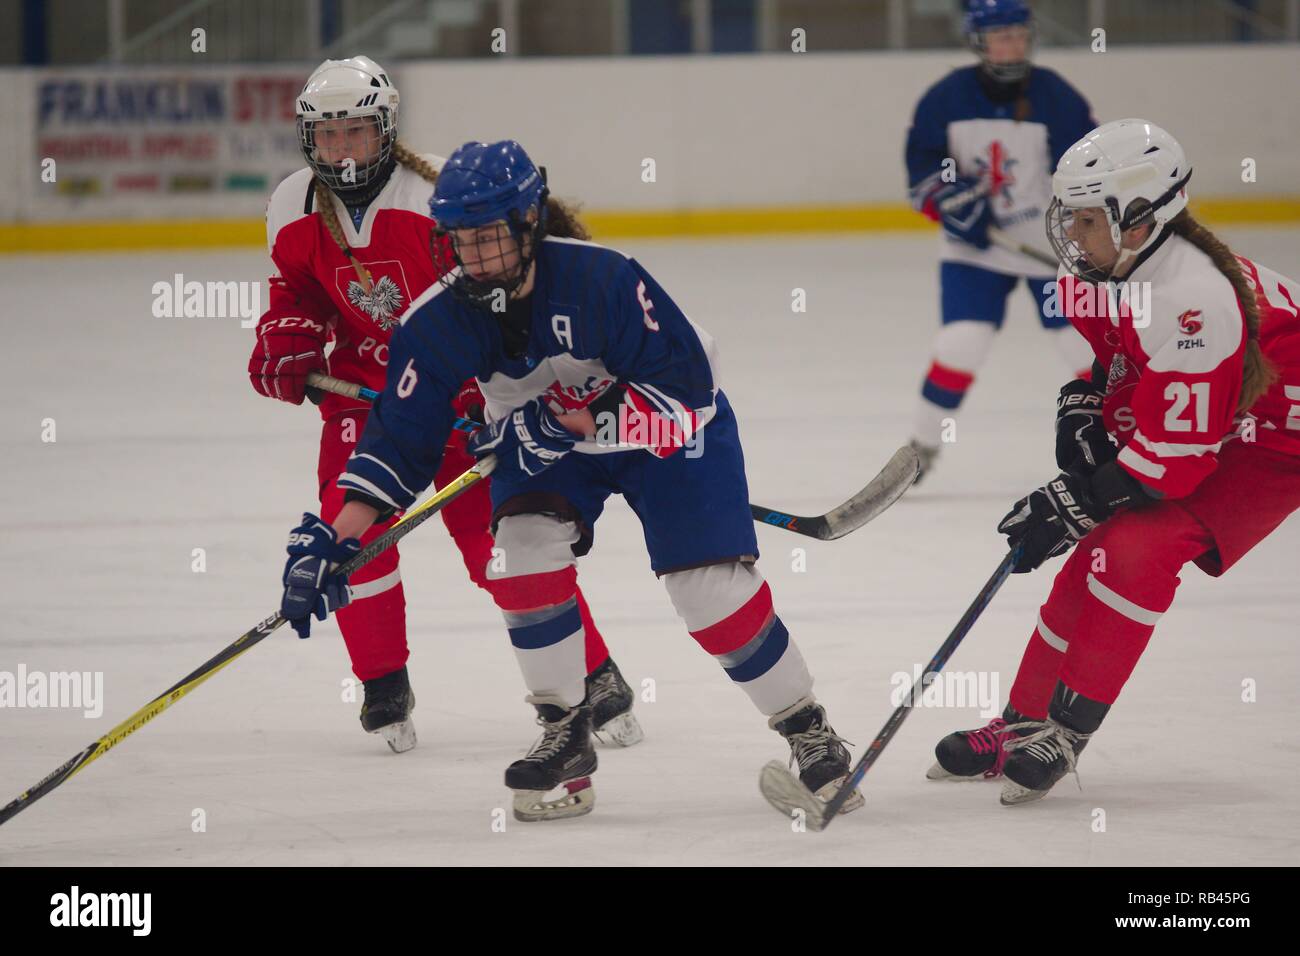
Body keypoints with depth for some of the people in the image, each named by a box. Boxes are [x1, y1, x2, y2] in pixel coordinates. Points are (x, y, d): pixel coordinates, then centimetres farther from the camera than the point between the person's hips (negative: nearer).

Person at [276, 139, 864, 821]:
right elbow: (399, 439, -14)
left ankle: (808, 731, 5)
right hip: (546, 442, 4)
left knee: (711, 585, -14)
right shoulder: (438, 321, -20)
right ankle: (565, 737, -5)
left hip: (667, 432, -4)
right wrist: (336, 540, -24)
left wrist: (575, 421, -39)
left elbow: (687, 383, -33)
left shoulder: (604, 280, -34)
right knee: (526, 548, -22)